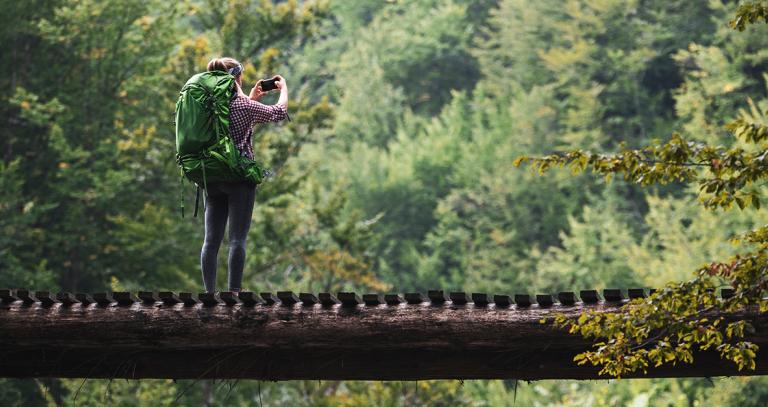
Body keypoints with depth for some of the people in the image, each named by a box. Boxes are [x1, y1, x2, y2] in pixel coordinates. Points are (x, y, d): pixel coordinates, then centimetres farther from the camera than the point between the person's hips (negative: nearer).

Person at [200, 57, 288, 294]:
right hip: (239, 177, -6)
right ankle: (234, 292, -8)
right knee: (237, 239, -4)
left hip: (211, 178, 6)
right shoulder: (243, 106, -11)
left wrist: (250, 98, 31)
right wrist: (283, 88, 16)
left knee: (211, 239, 5)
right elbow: (279, 112, 0)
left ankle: (210, 293, 3)